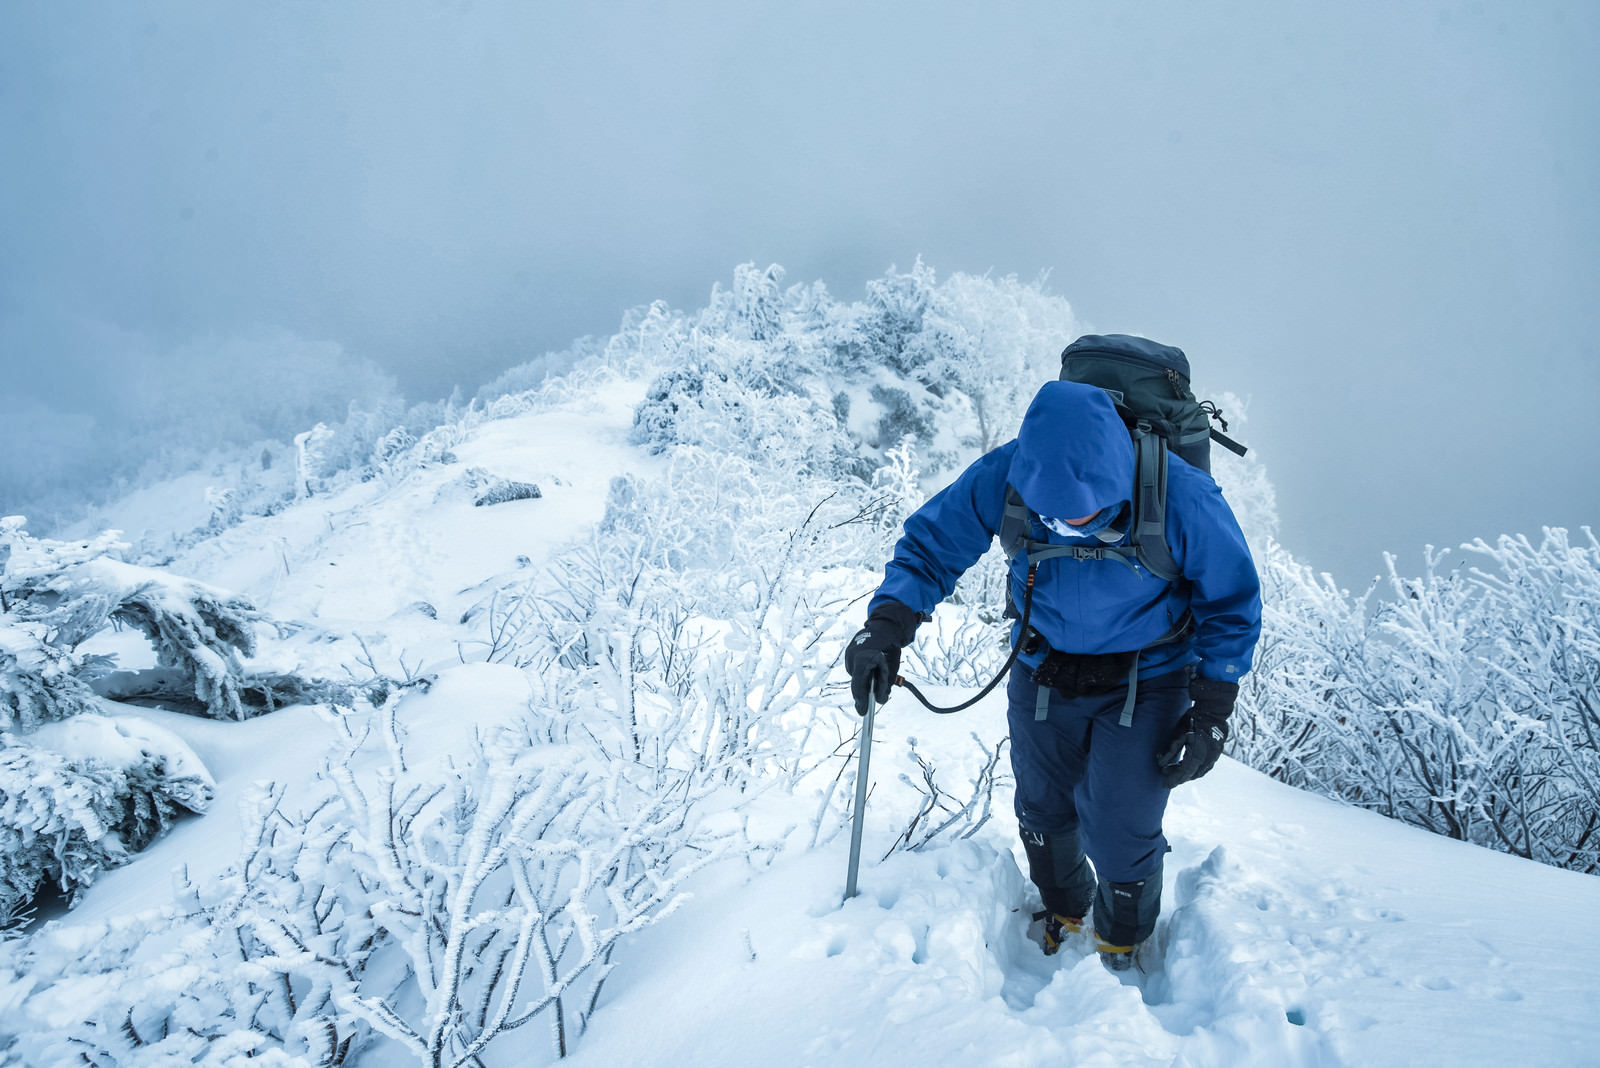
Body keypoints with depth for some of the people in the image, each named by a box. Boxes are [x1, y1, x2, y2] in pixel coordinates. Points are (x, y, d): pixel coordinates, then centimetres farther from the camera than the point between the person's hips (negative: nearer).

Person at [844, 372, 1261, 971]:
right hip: (1043, 675, 3)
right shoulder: (1004, 478, -25)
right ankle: (1062, 911, 51)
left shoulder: (1181, 499, -29)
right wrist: (890, 619, -27)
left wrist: (1211, 714, -11)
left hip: (1145, 684, -2)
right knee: (1043, 815, 17)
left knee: (1118, 833, -2)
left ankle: (1122, 945, 32)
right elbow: (932, 542, -9)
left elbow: (1231, 604, -11)